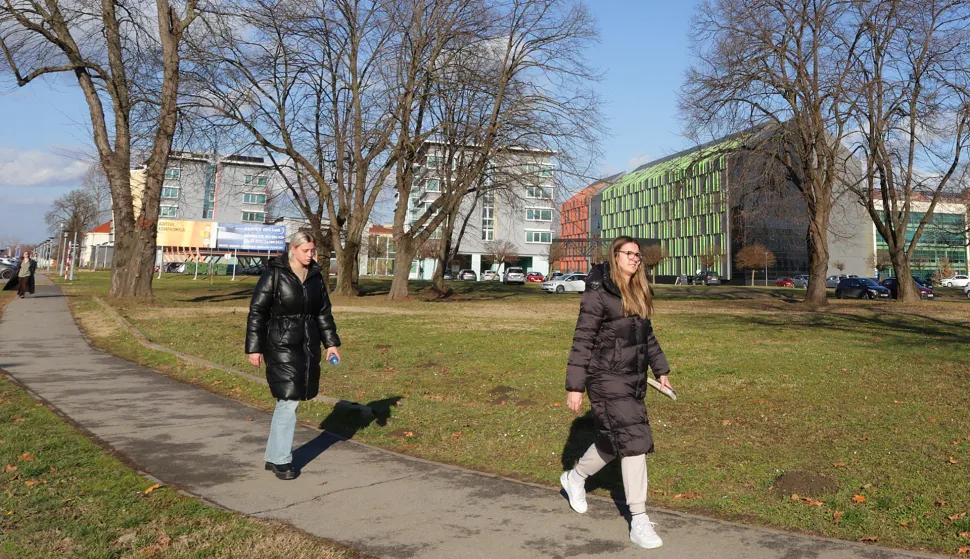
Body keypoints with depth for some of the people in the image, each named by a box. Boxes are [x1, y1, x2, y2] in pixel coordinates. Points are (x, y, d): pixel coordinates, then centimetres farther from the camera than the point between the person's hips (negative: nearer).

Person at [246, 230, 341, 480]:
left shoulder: (316, 276, 8)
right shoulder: (274, 274, -9)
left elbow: (323, 312, 15)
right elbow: (257, 312, -8)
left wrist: (331, 343, 9)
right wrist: (254, 348, -10)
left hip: (308, 346, 6)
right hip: (282, 346, -6)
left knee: (287, 402, 12)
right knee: (289, 401, -8)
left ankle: (273, 456, 25)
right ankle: (282, 460, 6)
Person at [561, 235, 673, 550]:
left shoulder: (639, 293, 11)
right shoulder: (598, 294, -13)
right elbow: (583, 341, -14)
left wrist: (660, 369, 21)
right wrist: (575, 387, -15)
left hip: (635, 378, 8)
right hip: (607, 379, -8)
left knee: (613, 440, 17)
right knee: (634, 440, -11)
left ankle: (575, 478, 43)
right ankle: (639, 523, -1)